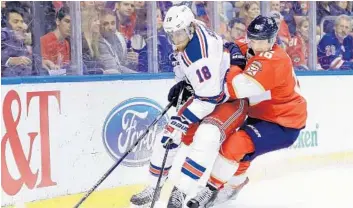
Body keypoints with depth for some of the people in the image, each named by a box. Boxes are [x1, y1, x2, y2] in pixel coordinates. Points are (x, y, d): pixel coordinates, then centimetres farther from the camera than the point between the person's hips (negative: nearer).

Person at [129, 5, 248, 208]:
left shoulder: (201, 52, -33)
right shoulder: (186, 39, -5)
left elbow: (209, 97, -32)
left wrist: (184, 120, -27)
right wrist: (182, 85, 5)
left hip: (232, 99, -9)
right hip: (204, 94, 9)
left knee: (206, 136, -33)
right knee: (171, 134, 3)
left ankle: (181, 191, -30)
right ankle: (154, 186, 19)